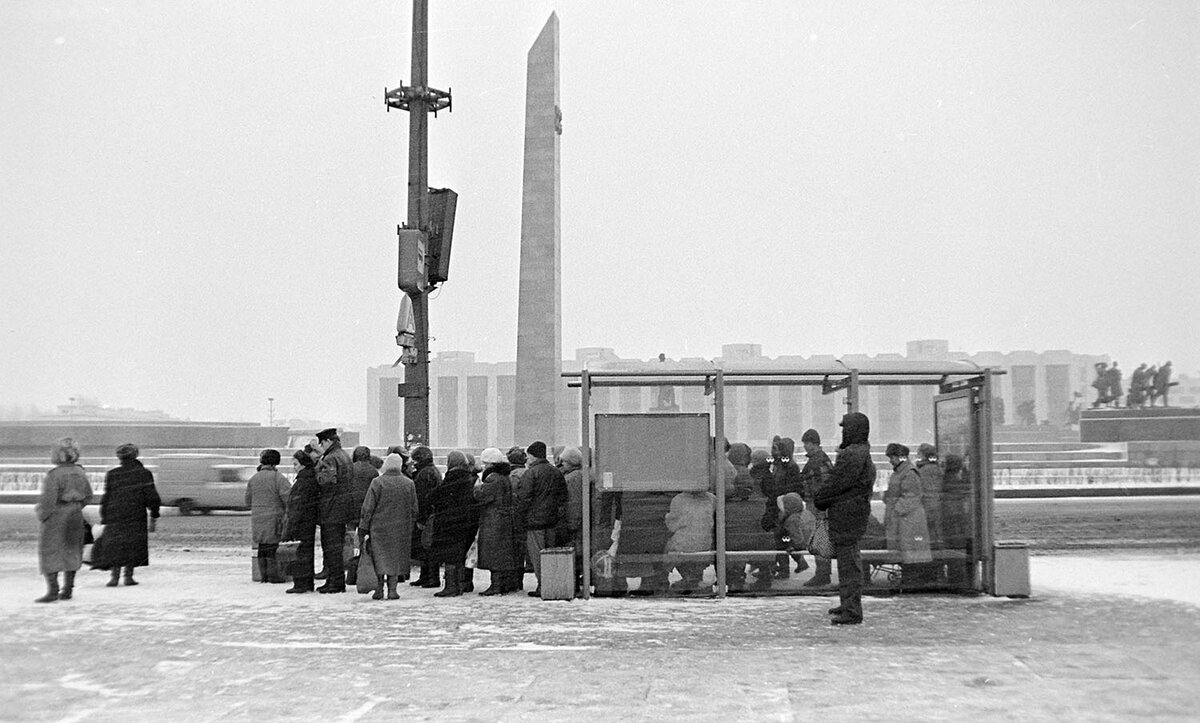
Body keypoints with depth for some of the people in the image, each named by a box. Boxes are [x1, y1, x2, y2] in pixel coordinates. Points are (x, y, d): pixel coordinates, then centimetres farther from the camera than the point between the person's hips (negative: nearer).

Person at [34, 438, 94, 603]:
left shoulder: (53, 475, -17)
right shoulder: (80, 473, 2)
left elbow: (48, 500, -18)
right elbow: (88, 497, 8)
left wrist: (41, 515, -3)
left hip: (55, 516, -6)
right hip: (75, 516, 6)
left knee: (49, 553, 2)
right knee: (71, 552, 14)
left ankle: (52, 590, -3)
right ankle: (68, 589, 19)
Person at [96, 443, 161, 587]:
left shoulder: (112, 475, 3)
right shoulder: (144, 473, -1)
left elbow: (106, 497, 4)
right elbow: (151, 497, -2)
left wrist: (103, 517, 10)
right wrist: (154, 516, 4)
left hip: (114, 516, 1)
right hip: (136, 516, -1)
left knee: (114, 546, 4)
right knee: (133, 545, 6)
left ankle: (115, 575, -7)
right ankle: (128, 575, 2)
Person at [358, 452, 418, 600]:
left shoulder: (377, 482, -7)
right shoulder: (409, 484, 3)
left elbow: (368, 508, -7)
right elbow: (414, 510, 8)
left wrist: (363, 529, -2)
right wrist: (410, 527, 17)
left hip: (379, 527, -2)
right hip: (401, 530, 2)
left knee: (379, 558, 7)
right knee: (396, 558, 9)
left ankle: (379, 589, 6)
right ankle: (392, 589, 6)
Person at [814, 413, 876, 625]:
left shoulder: (852, 455, -20)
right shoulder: (862, 453, 15)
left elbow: (837, 484, -19)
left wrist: (820, 500, -4)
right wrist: (825, 499, 14)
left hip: (846, 513, -11)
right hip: (857, 511, 11)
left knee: (848, 562, -7)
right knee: (850, 560, 19)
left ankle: (852, 611, -5)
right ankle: (848, 604, 29)